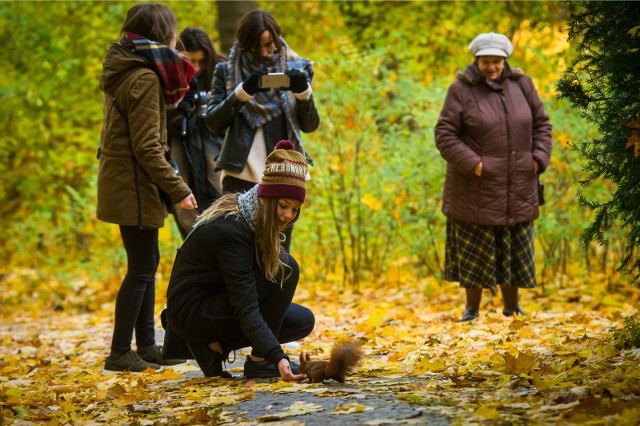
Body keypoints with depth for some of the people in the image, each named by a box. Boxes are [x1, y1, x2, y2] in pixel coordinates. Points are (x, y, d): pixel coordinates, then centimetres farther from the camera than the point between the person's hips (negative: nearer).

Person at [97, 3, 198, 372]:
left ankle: (146, 345, 22)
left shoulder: (125, 71, 12)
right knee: (142, 268, -4)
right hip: (134, 187, -10)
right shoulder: (144, 78, -17)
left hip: (121, 182, 10)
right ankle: (120, 353, 0)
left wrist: (175, 85, 10)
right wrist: (178, 189, -18)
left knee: (147, 262, 15)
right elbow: (147, 147, -20)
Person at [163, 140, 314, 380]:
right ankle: (258, 361, -16)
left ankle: (214, 345, 6)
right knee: (284, 268, -21)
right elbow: (245, 310, -33)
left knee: (303, 322, 5)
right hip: (191, 311, -9)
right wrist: (278, 357, -42)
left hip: (213, 302, 9)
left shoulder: (250, 218, 0)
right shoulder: (231, 230, -27)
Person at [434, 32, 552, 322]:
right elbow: (445, 135, -11)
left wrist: (538, 159, -3)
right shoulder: (462, 90, -9)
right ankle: (472, 308, 16)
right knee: (474, 249, 3)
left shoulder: (521, 85, 3)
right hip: (476, 187, -3)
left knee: (515, 247, 10)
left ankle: (511, 307, 24)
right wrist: (472, 164, -19)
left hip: (516, 188, 3)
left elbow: (541, 124, 10)